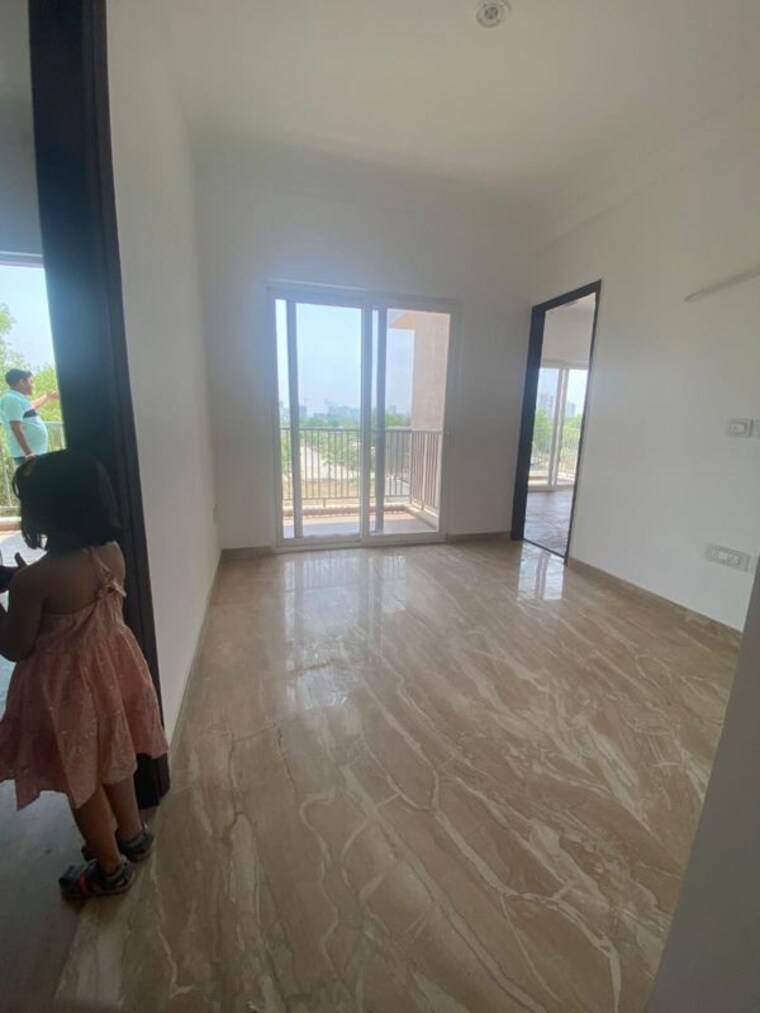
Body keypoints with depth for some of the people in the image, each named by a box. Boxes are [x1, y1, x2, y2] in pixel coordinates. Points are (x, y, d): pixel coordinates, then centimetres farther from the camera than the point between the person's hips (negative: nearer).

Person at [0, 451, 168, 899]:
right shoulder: (112, 552, -10)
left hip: (64, 687, -6)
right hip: (111, 668, 6)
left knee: (80, 780, 19)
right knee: (112, 762, 28)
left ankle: (111, 869, 41)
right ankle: (133, 835, 51)